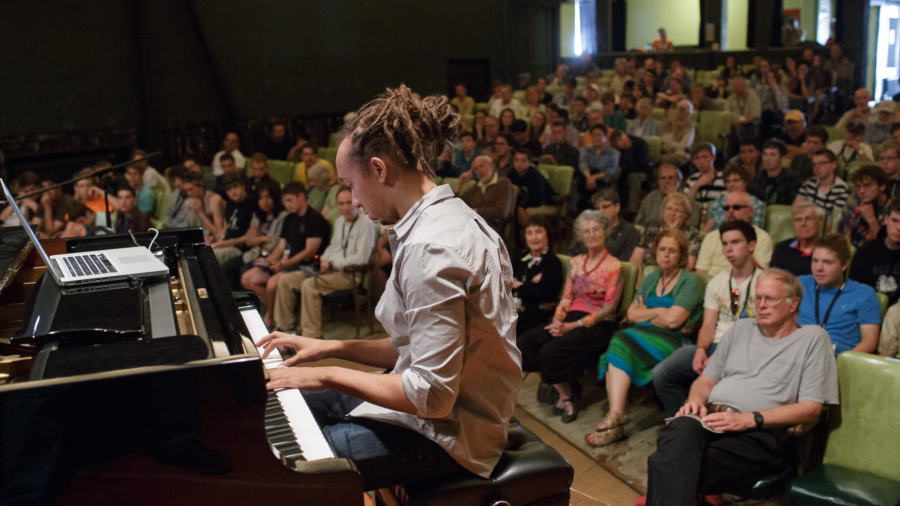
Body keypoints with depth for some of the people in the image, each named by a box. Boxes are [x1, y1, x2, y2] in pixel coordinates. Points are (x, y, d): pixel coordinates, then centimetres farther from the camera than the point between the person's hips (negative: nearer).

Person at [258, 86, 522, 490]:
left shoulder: (431, 249, -27)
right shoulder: (448, 219, 6)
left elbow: (433, 396, -28)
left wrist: (330, 375, -17)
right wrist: (331, 348, 8)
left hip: (446, 431, -10)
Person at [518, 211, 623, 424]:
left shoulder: (613, 266, -3)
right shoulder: (575, 262, 16)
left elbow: (609, 307, -10)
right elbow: (566, 298, 14)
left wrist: (573, 326, -16)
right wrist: (557, 321, -8)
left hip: (598, 325, -6)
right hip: (571, 318, 6)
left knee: (551, 351, -30)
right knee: (525, 342, -18)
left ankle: (567, 395, -2)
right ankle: (566, 387, -3)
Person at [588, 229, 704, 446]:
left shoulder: (689, 280, 0)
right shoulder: (651, 278, 22)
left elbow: (673, 320, -12)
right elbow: (631, 314, 13)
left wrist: (646, 312, 4)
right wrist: (659, 311, -2)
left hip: (670, 341, -6)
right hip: (643, 336, 6)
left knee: (621, 342, -30)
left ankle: (616, 415, -34)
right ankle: (615, 419, -37)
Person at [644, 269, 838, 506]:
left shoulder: (813, 338, 12)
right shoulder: (741, 329, 28)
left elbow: (811, 410, 1)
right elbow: (706, 380, 28)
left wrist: (749, 419, -10)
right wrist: (695, 400, 2)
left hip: (759, 433, -4)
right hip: (710, 418, 4)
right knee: (681, 429, -37)